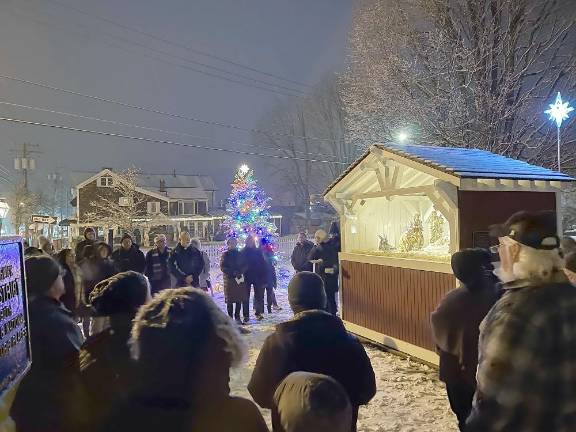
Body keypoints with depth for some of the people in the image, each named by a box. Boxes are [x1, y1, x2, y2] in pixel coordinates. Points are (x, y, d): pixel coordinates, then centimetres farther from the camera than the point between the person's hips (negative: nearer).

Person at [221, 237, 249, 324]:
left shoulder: (239, 254, 12)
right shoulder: (225, 254, 3)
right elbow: (222, 267, -6)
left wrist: (239, 272, -8)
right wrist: (233, 272, -17)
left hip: (239, 278, 3)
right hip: (229, 279, -3)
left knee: (239, 299, 0)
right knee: (230, 299, 0)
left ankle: (237, 316, 7)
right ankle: (230, 316, 6)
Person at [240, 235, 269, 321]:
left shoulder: (258, 251, 4)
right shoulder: (242, 252, 2)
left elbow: (263, 264, 2)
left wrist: (264, 278, -3)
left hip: (258, 277, 1)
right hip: (246, 277, -1)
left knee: (258, 296, 2)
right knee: (246, 296, 3)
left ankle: (258, 313, 9)